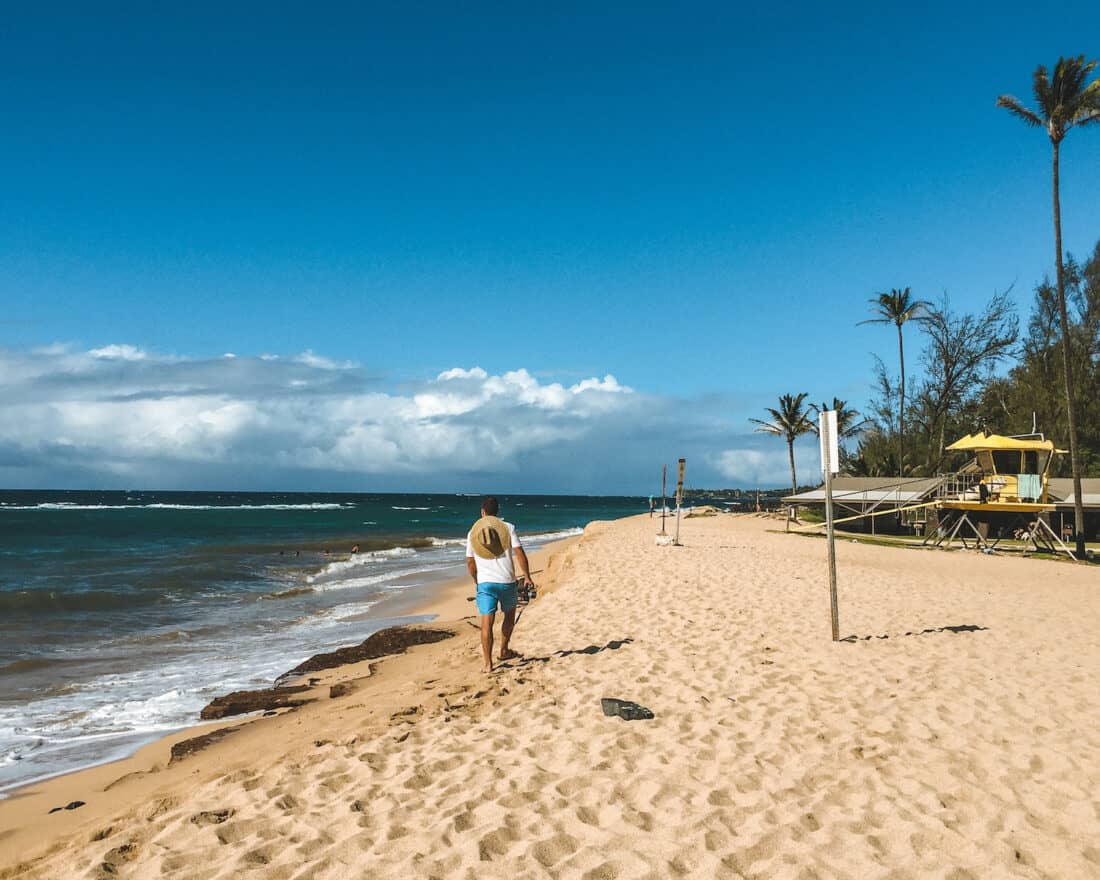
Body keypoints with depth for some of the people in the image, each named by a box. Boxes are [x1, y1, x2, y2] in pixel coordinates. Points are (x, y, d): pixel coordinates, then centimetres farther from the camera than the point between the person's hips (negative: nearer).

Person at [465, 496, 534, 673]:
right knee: (509, 615, 23)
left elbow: (470, 562, 9)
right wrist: (527, 576, 0)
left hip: (484, 582, 1)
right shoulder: (508, 528, -1)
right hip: (506, 581, 0)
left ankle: (488, 664, -3)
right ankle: (504, 651, 33)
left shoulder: (473, 532, 6)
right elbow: (519, 553, -7)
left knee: (487, 623, -1)